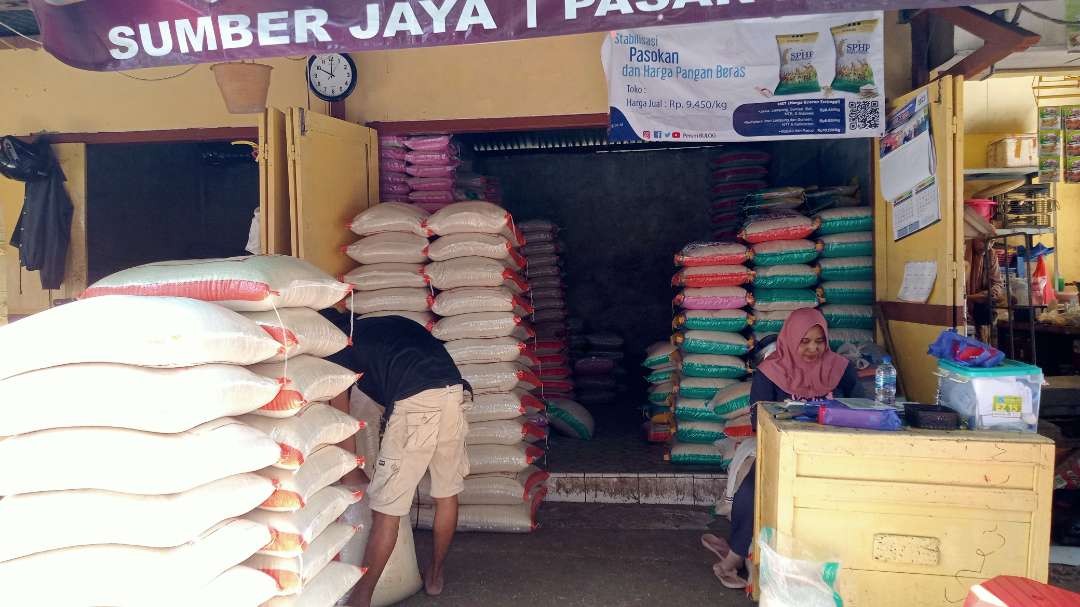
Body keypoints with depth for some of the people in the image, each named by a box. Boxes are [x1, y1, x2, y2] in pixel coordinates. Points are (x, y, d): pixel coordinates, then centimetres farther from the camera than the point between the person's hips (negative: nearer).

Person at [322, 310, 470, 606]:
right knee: (447, 492, 20)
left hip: (415, 402, -7)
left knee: (386, 508, 2)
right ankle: (435, 575, 37)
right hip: (454, 391, 7)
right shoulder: (383, 324, 31)